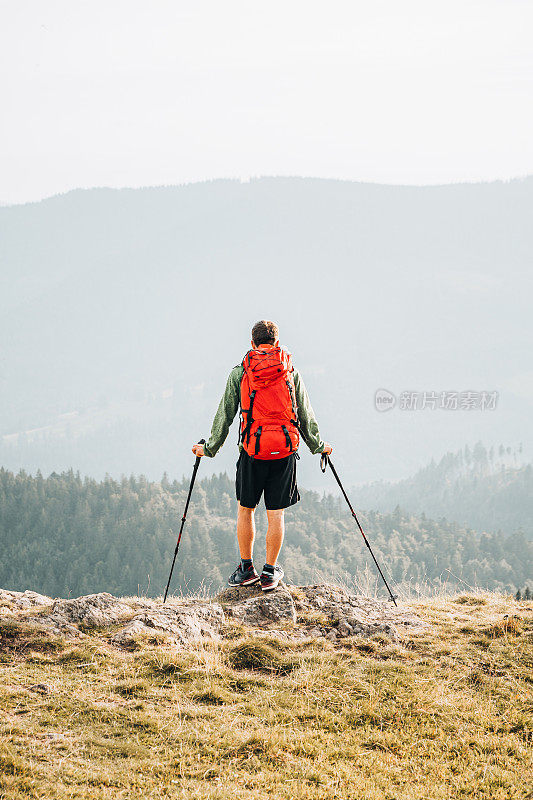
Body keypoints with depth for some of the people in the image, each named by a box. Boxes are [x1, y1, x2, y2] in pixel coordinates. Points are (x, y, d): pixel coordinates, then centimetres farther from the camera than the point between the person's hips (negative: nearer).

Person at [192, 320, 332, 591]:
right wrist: (318, 445, 24)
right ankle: (270, 572, 8)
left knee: (245, 508, 14)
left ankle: (246, 569, 16)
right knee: (276, 513, 5)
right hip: (285, 448, 1)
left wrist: (210, 448, 14)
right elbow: (305, 415, 11)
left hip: (252, 449, -1)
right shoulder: (291, 373, 6)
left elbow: (225, 414, 5)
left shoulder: (239, 373, 2)